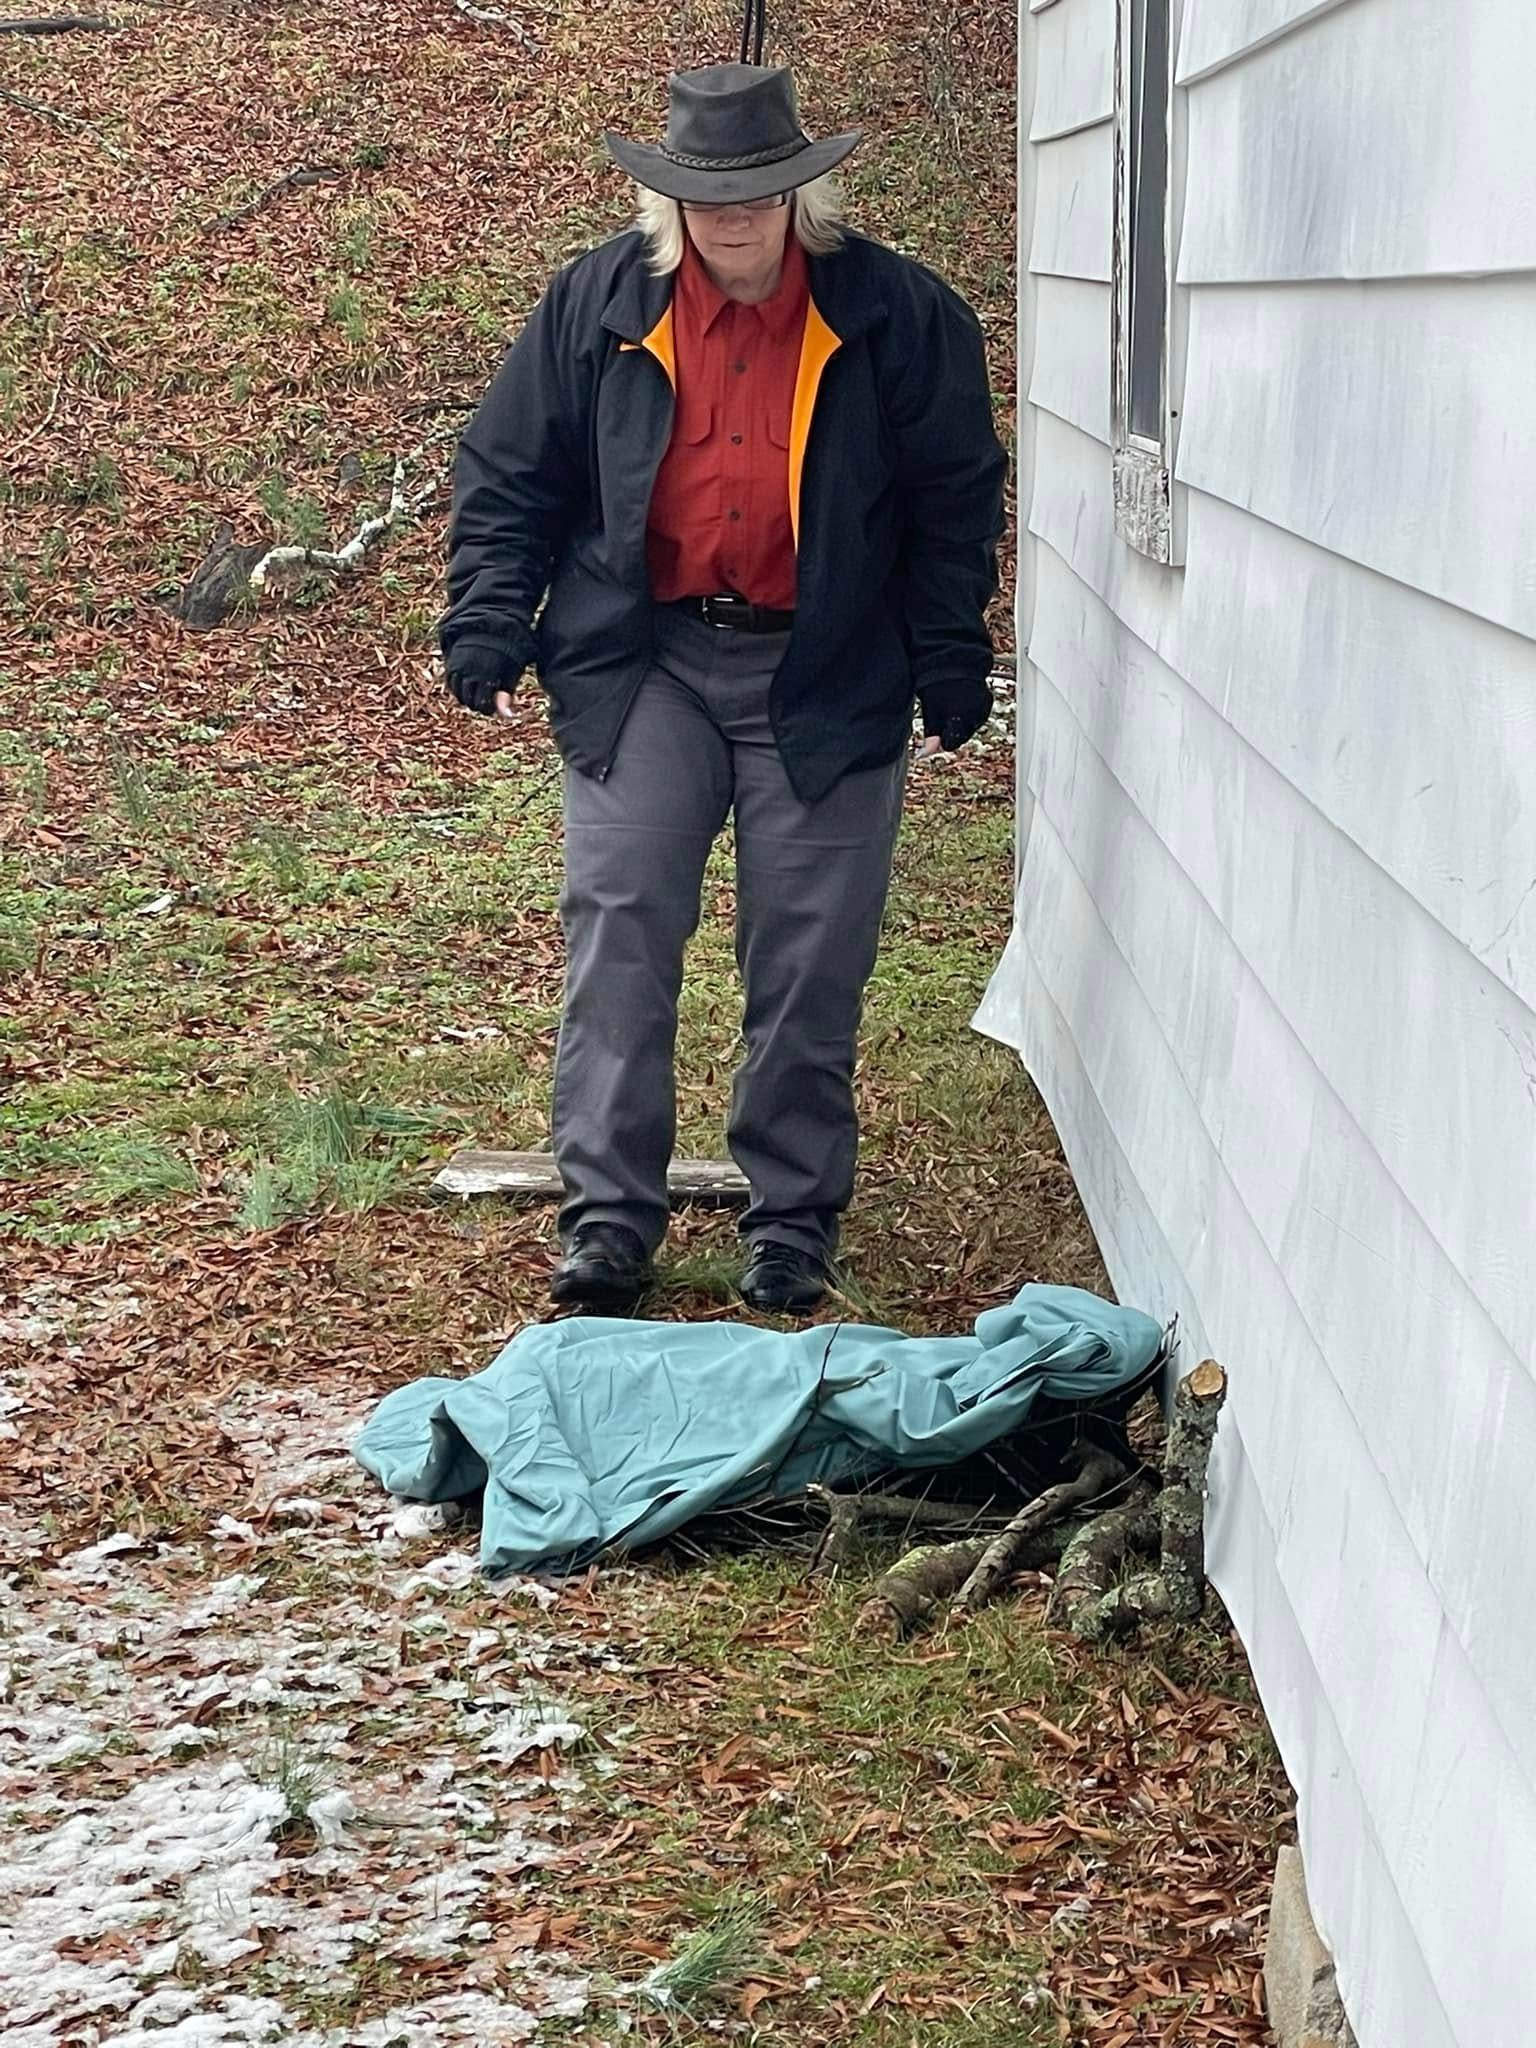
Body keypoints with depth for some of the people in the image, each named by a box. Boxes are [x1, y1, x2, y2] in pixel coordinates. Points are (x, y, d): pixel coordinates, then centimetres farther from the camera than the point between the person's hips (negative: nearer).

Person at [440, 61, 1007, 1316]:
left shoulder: (897, 316, -1)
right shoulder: (599, 304, 2)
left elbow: (958, 497, 5)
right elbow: (510, 478, 8)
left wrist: (949, 666, 0)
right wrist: (487, 628, -2)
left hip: (826, 681, -1)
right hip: (643, 665, 1)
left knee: (811, 963, 3)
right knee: (620, 929, -6)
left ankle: (794, 1223, 15)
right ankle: (610, 1217, 0)